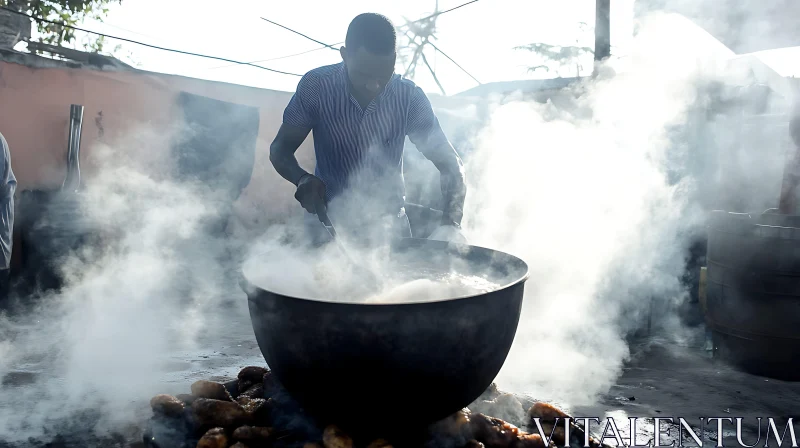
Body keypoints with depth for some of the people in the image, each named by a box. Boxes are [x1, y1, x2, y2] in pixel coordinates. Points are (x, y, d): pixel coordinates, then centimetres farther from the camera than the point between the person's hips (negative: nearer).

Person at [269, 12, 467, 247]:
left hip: (389, 223, 1)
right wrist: (303, 180, -30)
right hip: (329, 221, -1)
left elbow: (450, 163, -10)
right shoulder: (317, 86, -15)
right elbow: (280, 149, -7)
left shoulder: (409, 96, -13)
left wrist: (451, 224, -27)